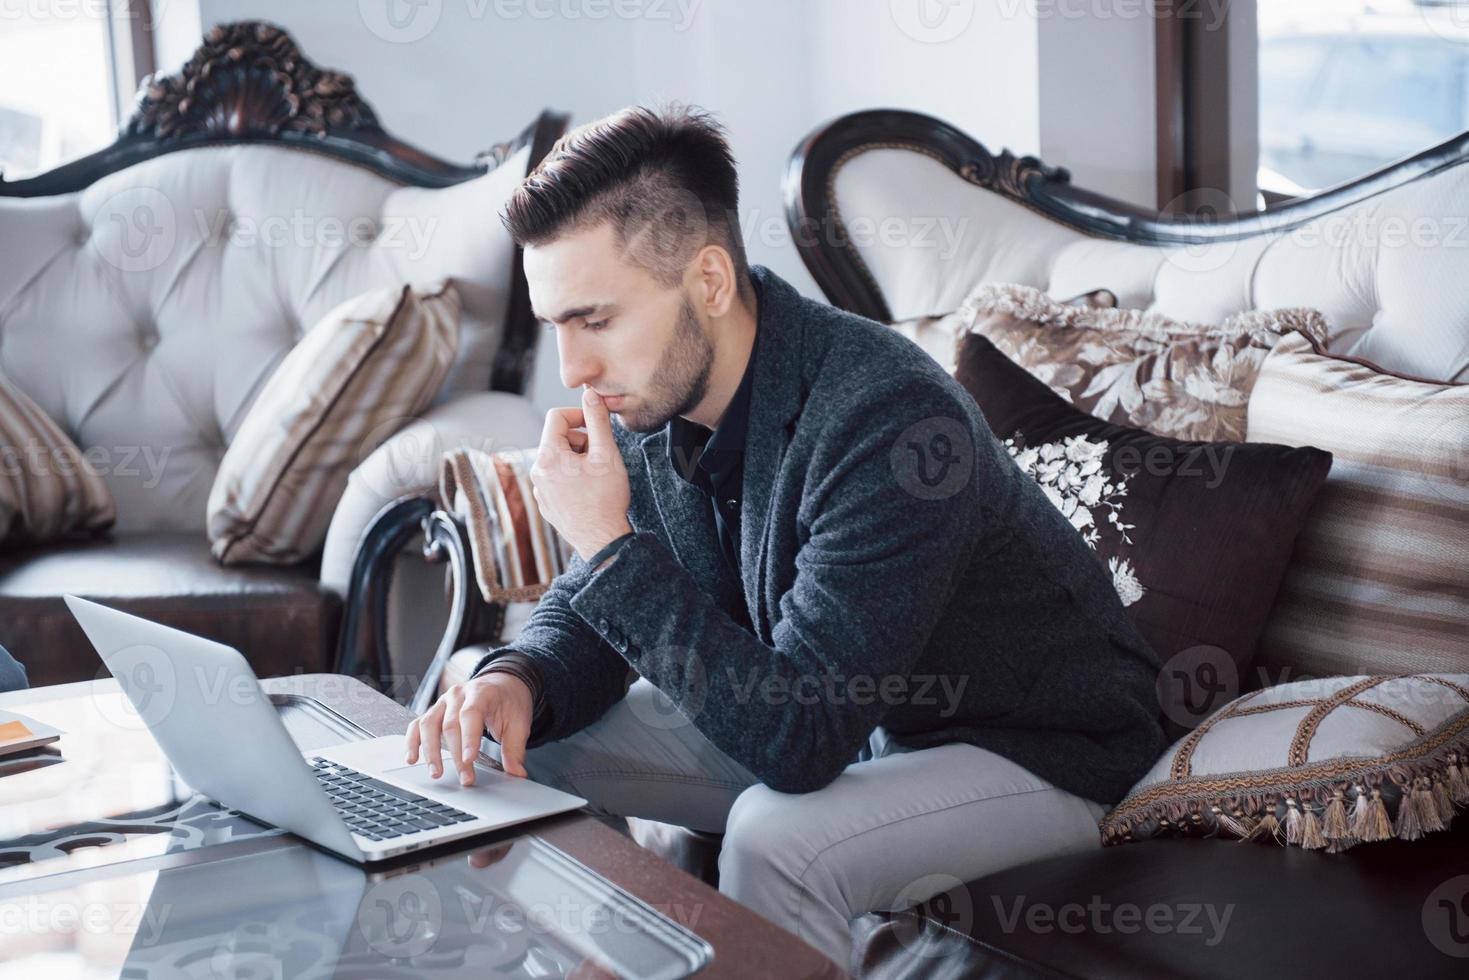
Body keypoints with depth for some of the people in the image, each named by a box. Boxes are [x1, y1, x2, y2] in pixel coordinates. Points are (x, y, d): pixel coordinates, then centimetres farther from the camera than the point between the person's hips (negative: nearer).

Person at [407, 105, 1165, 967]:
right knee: (530, 741, -2)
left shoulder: (889, 420, -35)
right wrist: (518, 681, -19)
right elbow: (590, 613, 4)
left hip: (1040, 755, -7)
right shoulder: (650, 402, -10)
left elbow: (799, 740, -36)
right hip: (848, 716, 7)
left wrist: (611, 546, -35)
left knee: (774, 838, -34)